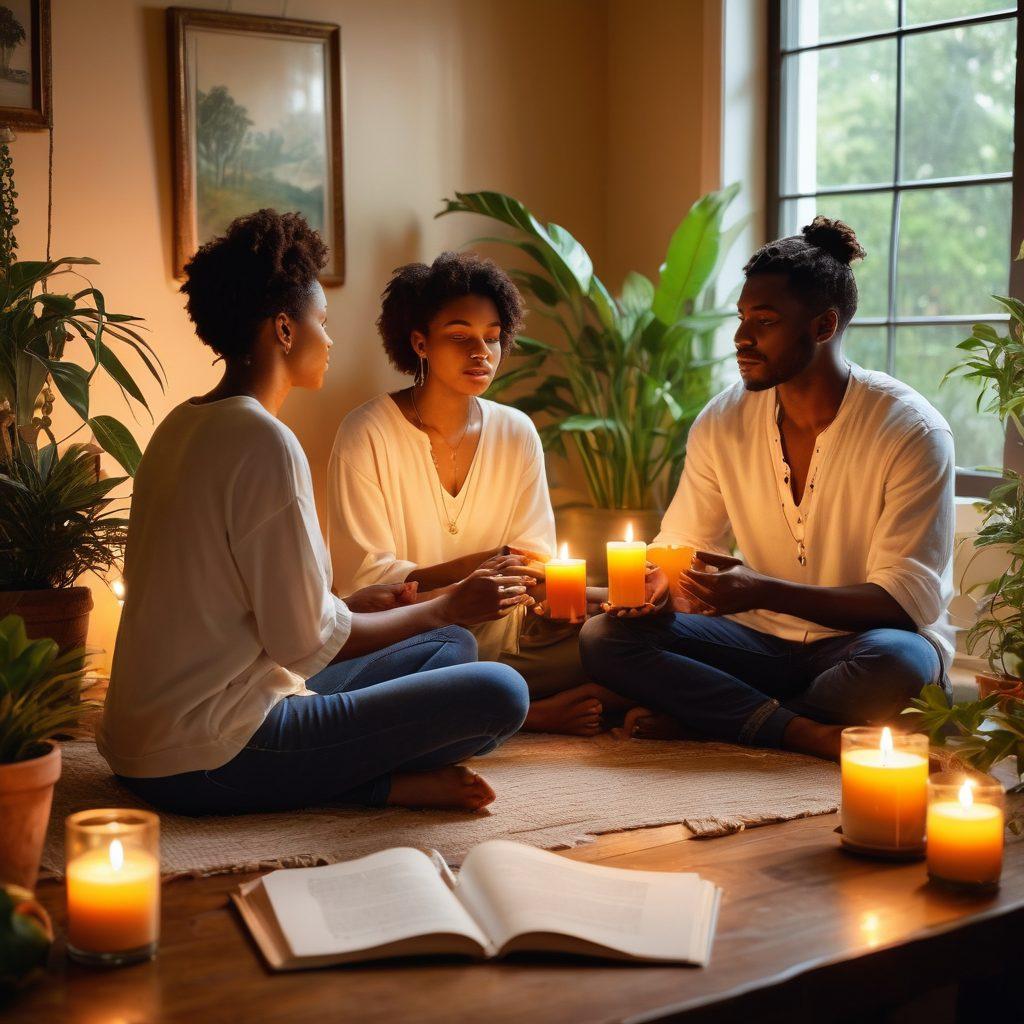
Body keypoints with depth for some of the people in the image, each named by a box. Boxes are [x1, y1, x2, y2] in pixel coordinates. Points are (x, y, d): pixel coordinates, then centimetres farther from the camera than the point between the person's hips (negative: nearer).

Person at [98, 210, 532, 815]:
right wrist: (447, 608, -2)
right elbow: (306, 640, -15)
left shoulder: (184, 426, 13)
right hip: (210, 762, -10)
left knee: (452, 649, 17)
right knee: (498, 693, -18)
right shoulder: (264, 442, -17)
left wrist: (353, 605, 22)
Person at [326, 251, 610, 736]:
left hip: (502, 648, 3)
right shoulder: (367, 434, -8)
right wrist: (466, 571, -27)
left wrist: (547, 586, -20)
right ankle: (530, 713, -12)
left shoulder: (516, 433, 5)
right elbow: (362, 578, -12)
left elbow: (533, 557, 5)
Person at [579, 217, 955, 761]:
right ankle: (808, 732, -23)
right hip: (760, 640, 4)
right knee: (604, 636, -17)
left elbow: (907, 600, -18)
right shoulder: (723, 422, -1)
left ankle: (693, 718, -18)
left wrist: (765, 592, -31)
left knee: (896, 660, -39)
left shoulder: (912, 432, -14)